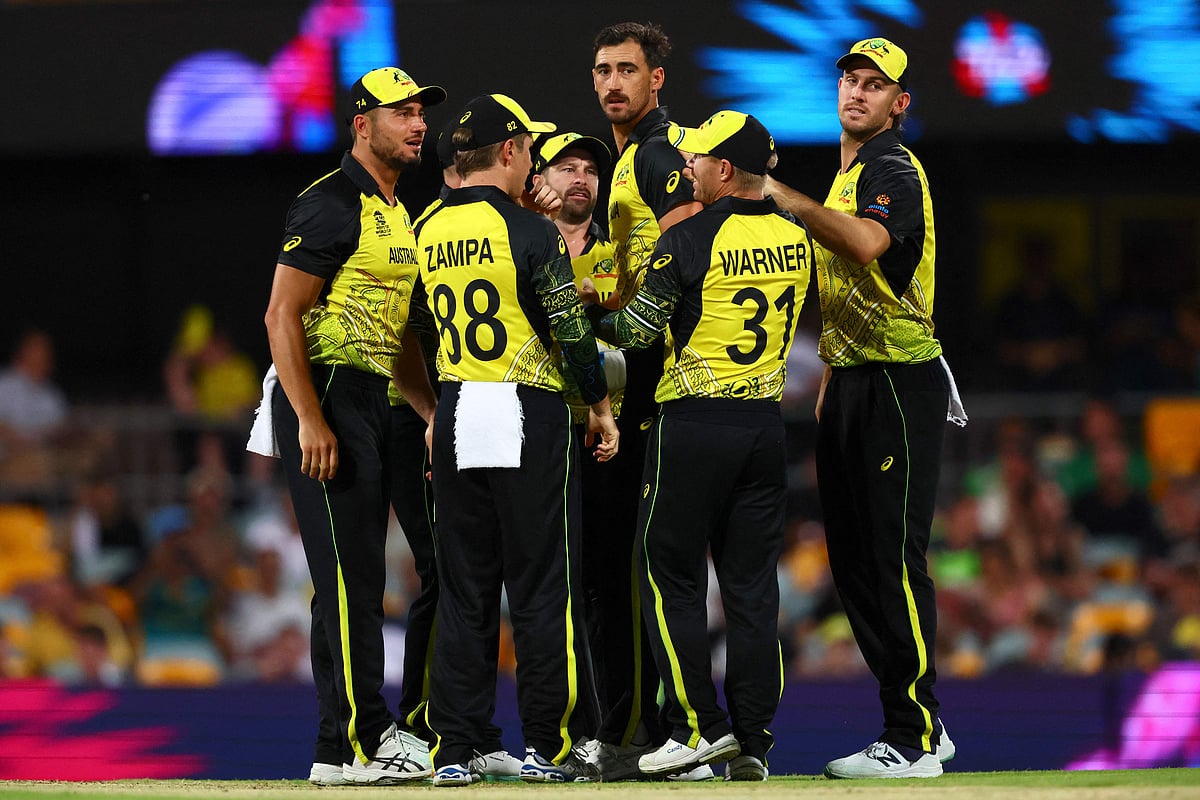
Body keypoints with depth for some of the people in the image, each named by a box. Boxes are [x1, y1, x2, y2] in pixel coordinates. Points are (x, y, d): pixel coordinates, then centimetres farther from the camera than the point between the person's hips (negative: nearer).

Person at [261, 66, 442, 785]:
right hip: (325, 397, -10)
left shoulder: (397, 215, 18)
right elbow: (282, 316, -16)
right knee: (349, 572, -11)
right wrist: (311, 422, -22)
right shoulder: (333, 205, -12)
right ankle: (360, 741, -11)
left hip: (372, 401, 10)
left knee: (355, 577, 11)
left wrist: (434, 414, 17)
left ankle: (354, 738, 15)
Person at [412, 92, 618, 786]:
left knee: (464, 590, 9)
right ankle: (549, 745, 2)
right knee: (544, 586, 1)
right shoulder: (530, 231, -12)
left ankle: (456, 747, 7)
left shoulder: (431, 232, 7)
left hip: (454, 417, 6)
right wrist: (601, 407, 0)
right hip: (528, 418, -6)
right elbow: (570, 331, -11)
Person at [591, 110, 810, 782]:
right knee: (753, 587, 7)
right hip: (766, 423, 5)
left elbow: (640, 330, -12)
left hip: (695, 424, -5)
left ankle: (701, 725, -2)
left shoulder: (690, 241, -12)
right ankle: (753, 739, 5)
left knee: (671, 577, 4)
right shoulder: (797, 240, 6)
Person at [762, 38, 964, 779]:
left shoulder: (894, 168, -10)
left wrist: (784, 197, -33)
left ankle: (914, 741, -10)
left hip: (900, 384, -10)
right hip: (852, 383, 10)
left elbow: (867, 243, -32)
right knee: (854, 560, 11)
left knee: (894, 557, -11)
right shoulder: (849, 173, 21)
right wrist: (831, 378, 21)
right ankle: (921, 724, 17)